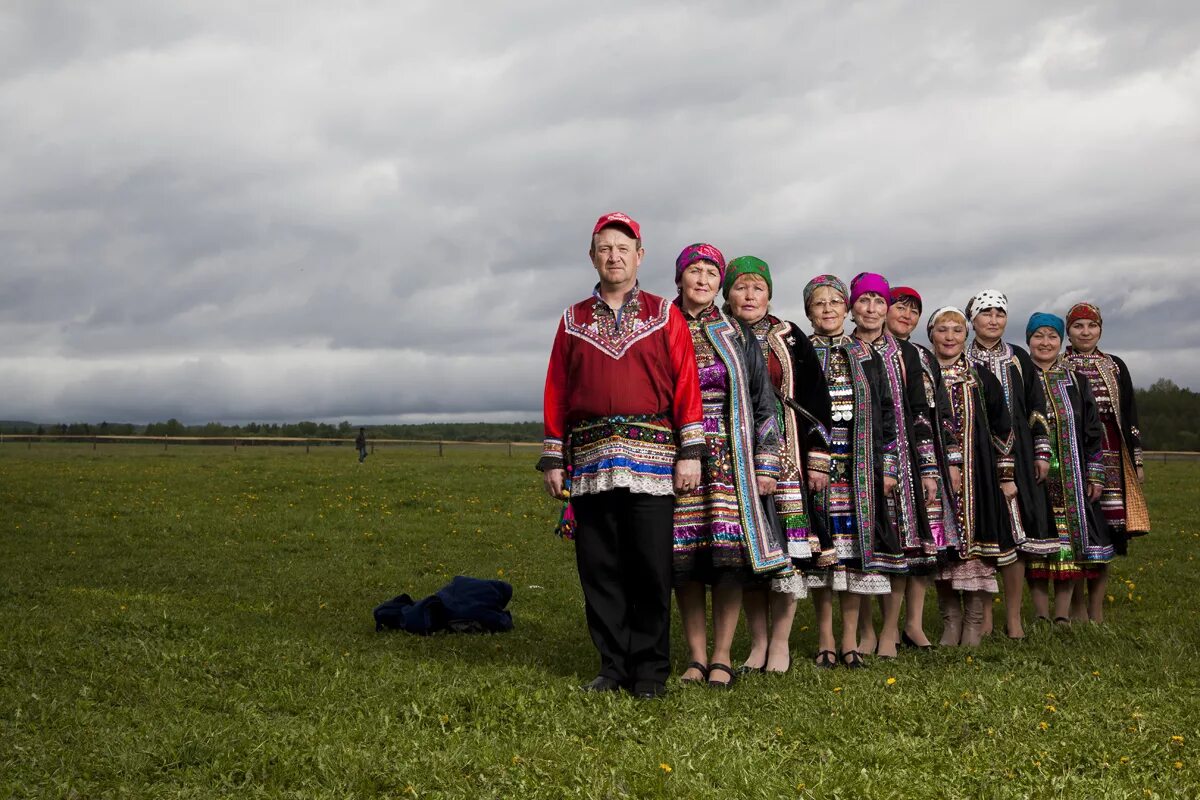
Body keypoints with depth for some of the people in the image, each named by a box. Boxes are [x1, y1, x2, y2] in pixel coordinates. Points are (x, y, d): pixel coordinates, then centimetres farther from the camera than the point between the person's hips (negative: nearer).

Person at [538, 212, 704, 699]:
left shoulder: (665, 316, 8)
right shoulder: (573, 321, 14)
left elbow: (686, 383, 2)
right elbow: (556, 392, 12)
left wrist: (690, 452, -6)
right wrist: (553, 459, 7)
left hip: (651, 459, -2)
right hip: (590, 460, 2)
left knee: (651, 568, -3)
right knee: (599, 568, 4)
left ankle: (650, 670, 7)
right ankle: (613, 667, 13)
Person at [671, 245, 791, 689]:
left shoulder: (737, 336, 9)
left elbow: (763, 402, 8)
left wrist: (766, 464, 1)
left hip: (729, 458, 0)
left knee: (730, 553, -7)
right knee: (683, 556, 0)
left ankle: (721, 657, 2)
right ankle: (696, 656, 10)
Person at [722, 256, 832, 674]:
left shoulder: (791, 339, 6)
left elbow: (817, 400, 4)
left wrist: (818, 459, -2)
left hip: (786, 456, -1)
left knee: (788, 545, -5)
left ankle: (780, 642, 5)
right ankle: (758, 642, 11)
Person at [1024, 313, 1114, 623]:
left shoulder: (1076, 379, 10)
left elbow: (1093, 430, 10)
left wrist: (1096, 475, 3)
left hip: (1072, 477, 2)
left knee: (1070, 542, 1)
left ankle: (1063, 615, 8)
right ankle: (1041, 615, 7)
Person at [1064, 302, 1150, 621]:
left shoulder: (1116, 366, 13)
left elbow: (1129, 415, 14)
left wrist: (1137, 460, 9)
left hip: (1111, 457, 3)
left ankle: (1096, 612, 10)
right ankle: (1077, 609, 4)